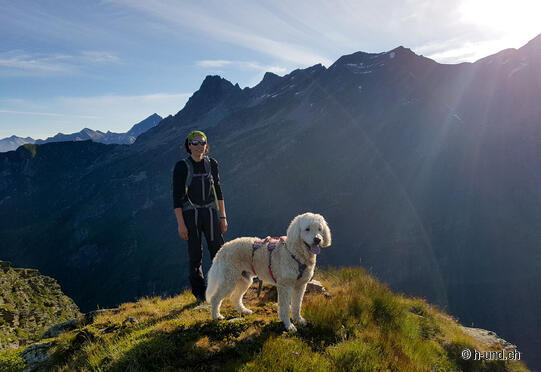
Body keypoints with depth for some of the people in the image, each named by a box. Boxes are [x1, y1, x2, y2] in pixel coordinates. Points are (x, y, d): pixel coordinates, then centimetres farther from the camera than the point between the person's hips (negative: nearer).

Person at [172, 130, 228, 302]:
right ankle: (200, 293, 19)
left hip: (210, 212, 3)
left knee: (218, 251, 1)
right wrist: (181, 224, -11)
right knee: (195, 255, 5)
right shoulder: (181, 166, -6)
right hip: (190, 214, -3)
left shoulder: (212, 163, 5)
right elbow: (177, 197, -6)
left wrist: (223, 217, 9)